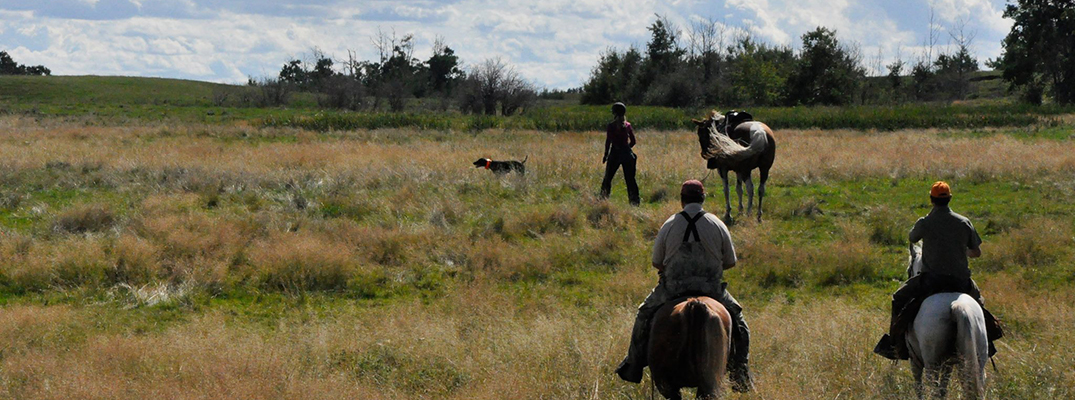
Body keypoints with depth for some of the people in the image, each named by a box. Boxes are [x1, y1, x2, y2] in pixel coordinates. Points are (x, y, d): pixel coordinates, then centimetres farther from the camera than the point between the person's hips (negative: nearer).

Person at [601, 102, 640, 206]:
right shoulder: (628, 125, 2)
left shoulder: (611, 126, -7)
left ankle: (603, 199, 6)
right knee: (630, 179, 8)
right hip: (627, 153, 3)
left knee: (608, 178, 7)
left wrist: (605, 154, -2)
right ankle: (634, 201, 7)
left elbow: (608, 141, -10)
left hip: (615, 154, -3)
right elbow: (633, 141, 5)